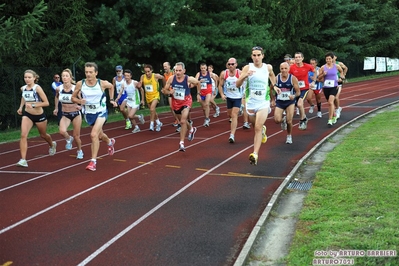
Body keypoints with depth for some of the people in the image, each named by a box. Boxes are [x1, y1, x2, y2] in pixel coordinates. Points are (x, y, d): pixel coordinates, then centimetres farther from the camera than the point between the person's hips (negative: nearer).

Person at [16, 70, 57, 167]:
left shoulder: (37, 88, -19)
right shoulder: (23, 88, -3)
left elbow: (46, 103, -20)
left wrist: (34, 105, -29)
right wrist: (21, 107, 11)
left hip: (39, 115, -3)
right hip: (27, 115, 3)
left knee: (43, 135, 20)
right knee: (23, 135, -18)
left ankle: (52, 145, 55)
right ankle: (23, 160, -19)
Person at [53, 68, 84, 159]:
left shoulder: (75, 89, -17)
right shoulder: (58, 89, -8)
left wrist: (80, 106, -22)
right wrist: (56, 108, 18)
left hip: (76, 114, -2)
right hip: (65, 115, 2)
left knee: (76, 136, 5)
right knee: (62, 131, -25)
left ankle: (79, 151, 34)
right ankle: (69, 139, 11)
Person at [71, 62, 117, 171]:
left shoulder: (102, 83, -16)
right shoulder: (80, 84, -13)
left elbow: (111, 86, 9)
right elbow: (73, 97, -1)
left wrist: (111, 99, 7)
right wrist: (79, 101, -21)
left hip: (101, 112, -4)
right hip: (89, 113, 4)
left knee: (94, 134, -23)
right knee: (100, 135, 23)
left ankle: (93, 161, -16)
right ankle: (110, 142, 58)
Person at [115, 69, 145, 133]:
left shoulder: (135, 83, -20)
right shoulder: (123, 84, -7)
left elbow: (141, 90, -5)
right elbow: (120, 93, -8)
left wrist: (142, 100, -2)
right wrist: (116, 99, -25)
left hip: (136, 102, -5)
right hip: (129, 101, 5)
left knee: (130, 116, -15)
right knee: (129, 116, 6)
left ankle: (139, 117, 15)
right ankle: (136, 127, 27)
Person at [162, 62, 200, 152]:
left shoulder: (189, 79, -21)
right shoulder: (171, 79, -15)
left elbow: (198, 83, 0)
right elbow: (164, 90, -5)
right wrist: (169, 92, -26)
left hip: (186, 101, -4)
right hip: (176, 102, 4)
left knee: (183, 121, -20)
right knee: (182, 120, 23)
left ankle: (181, 143, -14)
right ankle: (191, 129, 55)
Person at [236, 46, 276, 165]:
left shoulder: (268, 68, -2)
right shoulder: (248, 67, -6)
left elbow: (272, 78, 21)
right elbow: (237, 84, -13)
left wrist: (272, 91, 20)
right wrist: (245, 76, -29)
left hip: (263, 102, -1)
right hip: (250, 102, 2)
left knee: (258, 128, -13)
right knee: (255, 126, 18)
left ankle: (255, 154, -17)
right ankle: (263, 129, 55)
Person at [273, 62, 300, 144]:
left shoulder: (293, 78, -11)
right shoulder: (276, 78, -8)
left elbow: (298, 92, -7)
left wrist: (294, 96, -27)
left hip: (290, 102, -1)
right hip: (279, 102, 1)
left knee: (289, 121, -6)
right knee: (277, 120, -16)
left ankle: (289, 136, 24)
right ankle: (283, 120, 24)